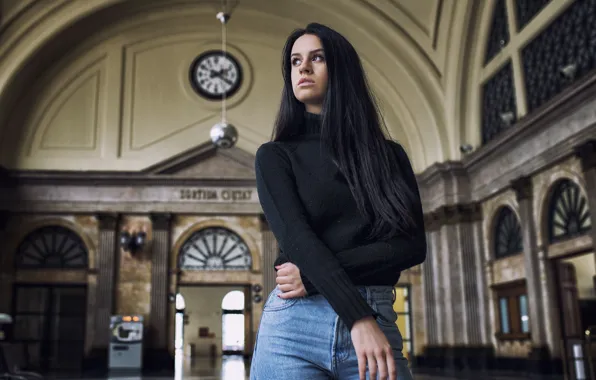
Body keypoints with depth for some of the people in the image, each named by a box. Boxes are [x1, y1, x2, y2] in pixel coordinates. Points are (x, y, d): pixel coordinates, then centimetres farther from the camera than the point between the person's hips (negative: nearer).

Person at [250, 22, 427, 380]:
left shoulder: (388, 154, 11)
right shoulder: (275, 155, 6)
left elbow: (412, 245, 0)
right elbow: (296, 237, -8)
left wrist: (316, 275, -11)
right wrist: (359, 320, -21)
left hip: (378, 321, 1)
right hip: (294, 326, -1)